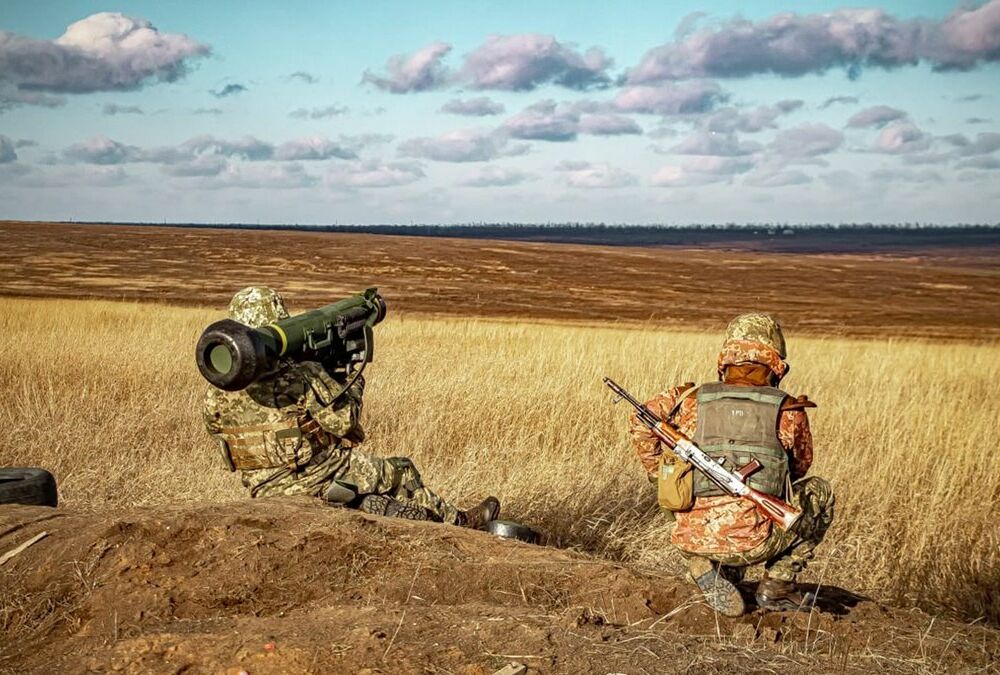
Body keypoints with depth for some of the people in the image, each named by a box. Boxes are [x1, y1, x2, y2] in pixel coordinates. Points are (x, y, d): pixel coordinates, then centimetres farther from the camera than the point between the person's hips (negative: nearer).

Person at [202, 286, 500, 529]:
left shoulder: (216, 396, -7)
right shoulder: (304, 376, -21)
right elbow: (345, 423, -15)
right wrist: (353, 384, 4)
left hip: (267, 492, 5)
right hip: (325, 478, -5)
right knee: (401, 473, 20)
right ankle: (458, 521, 37)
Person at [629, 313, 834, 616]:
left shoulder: (693, 401, 6)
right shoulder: (789, 412, 2)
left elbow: (641, 424, 12)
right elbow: (799, 466, 19)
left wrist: (662, 477, 19)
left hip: (693, 542, 3)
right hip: (753, 543, -3)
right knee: (819, 493, 22)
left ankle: (706, 569, 10)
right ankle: (777, 585, 17)